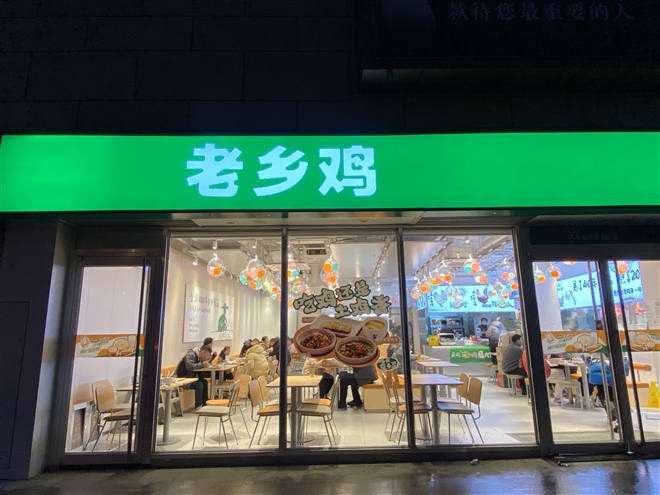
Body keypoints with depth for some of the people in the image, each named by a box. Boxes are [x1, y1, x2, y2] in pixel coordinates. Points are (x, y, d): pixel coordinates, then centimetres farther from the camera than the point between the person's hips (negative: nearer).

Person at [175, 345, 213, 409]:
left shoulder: (198, 356, 6)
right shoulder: (190, 355, -22)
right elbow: (189, 367, -37)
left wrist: (206, 362, -5)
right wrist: (202, 364, -29)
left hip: (189, 377, 10)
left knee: (204, 382, -3)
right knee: (199, 384, -24)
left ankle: (205, 403, 4)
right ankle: (198, 406, -12)